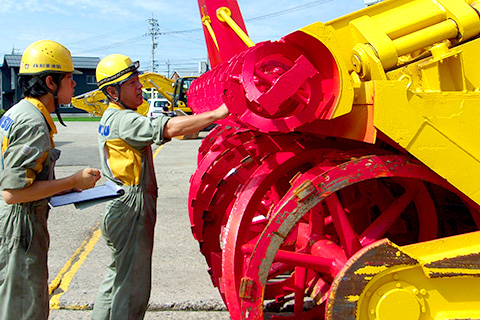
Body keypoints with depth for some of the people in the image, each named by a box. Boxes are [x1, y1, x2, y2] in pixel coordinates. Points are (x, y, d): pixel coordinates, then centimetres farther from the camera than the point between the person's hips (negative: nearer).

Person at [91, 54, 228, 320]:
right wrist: (218, 113, -32)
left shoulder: (110, 117, 15)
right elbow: (171, 129, -31)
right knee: (133, 287, -2)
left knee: (118, 276, 22)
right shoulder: (123, 120, -19)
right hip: (131, 211, -11)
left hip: (119, 208, 11)